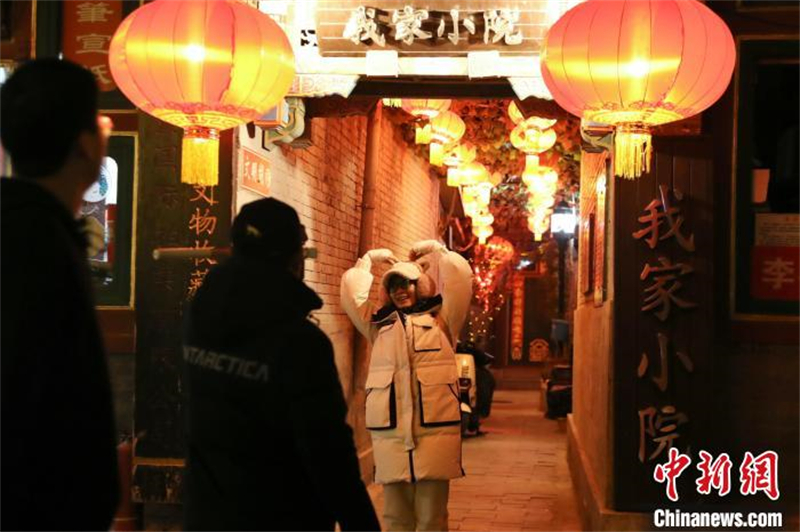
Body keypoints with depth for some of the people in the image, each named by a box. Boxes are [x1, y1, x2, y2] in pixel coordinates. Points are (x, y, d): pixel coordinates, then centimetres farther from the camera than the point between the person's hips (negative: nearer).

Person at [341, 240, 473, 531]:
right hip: (390, 433, 2)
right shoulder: (379, 326, 19)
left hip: (434, 430, -2)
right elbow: (351, 287, 18)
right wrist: (370, 258, 30)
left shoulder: (441, 321, 12)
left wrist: (435, 250, 20)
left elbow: (460, 274, 5)